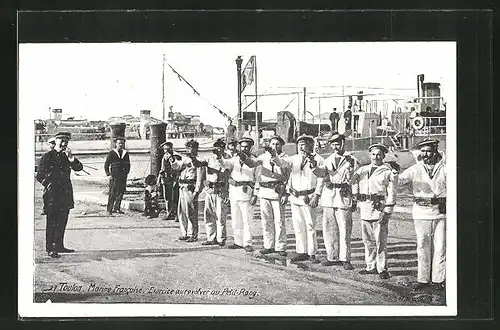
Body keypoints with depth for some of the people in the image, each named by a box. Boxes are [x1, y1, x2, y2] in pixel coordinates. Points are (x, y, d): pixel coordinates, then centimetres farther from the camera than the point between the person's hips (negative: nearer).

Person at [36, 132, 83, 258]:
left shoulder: (66, 156, 13)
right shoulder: (47, 156, -4)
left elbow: (79, 168, 0)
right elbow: (39, 176, -4)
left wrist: (70, 157, -12)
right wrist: (49, 185, -15)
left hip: (65, 194, 6)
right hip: (52, 195, -6)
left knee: (62, 222, 11)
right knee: (52, 223, -4)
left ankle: (59, 246, 21)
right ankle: (50, 249, 0)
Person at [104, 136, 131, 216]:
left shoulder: (125, 153, 12)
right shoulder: (111, 153, 0)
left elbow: (128, 164, 21)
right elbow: (106, 165, 1)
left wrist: (126, 172, 10)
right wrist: (108, 175, -5)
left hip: (123, 176, 4)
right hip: (114, 176, -4)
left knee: (121, 192, 5)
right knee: (112, 193, -5)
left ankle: (117, 208, 15)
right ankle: (109, 210, -2)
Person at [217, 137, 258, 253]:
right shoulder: (235, 159, 12)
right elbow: (225, 164, -6)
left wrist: (255, 194, -8)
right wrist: (220, 158, -29)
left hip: (246, 192, -4)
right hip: (234, 191, 4)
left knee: (247, 220, -6)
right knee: (236, 220, 9)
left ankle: (247, 243, -2)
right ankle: (238, 242, 17)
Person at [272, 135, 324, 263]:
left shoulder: (318, 160, -3)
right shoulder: (294, 159, 11)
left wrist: (316, 196, -13)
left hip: (308, 198, -5)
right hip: (295, 197, 5)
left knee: (310, 226, -1)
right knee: (298, 226, 8)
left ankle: (312, 253, 8)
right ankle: (301, 252, 16)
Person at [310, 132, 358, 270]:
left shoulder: (351, 160, 2)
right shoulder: (328, 160, 13)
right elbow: (322, 173, -3)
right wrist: (314, 168, -24)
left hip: (344, 198, -4)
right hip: (328, 198, 4)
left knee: (344, 230, -3)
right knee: (329, 229, 7)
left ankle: (345, 259, 4)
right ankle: (332, 257, 16)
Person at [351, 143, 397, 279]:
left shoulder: (388, 172, -1)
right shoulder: (362, 170, 13)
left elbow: (391, 193, -4)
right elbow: (354, 182, 23)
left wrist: (387, 212, -10)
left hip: (379, 208, -5)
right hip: (364, 208, 5)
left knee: (380, 241, -2)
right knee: (368, 240, 11)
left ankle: (382, 269, 6)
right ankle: (371, 267, 21)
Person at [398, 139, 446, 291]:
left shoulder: (444, 168, 2)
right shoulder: (416, 169, 6)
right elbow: (399, 181, -1)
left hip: (441, 212, -1)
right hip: (421, 212, 1)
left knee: (440, 247, 3)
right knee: (423, 247, 5)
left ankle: (439, 279, 12)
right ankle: (423, 279, 13)